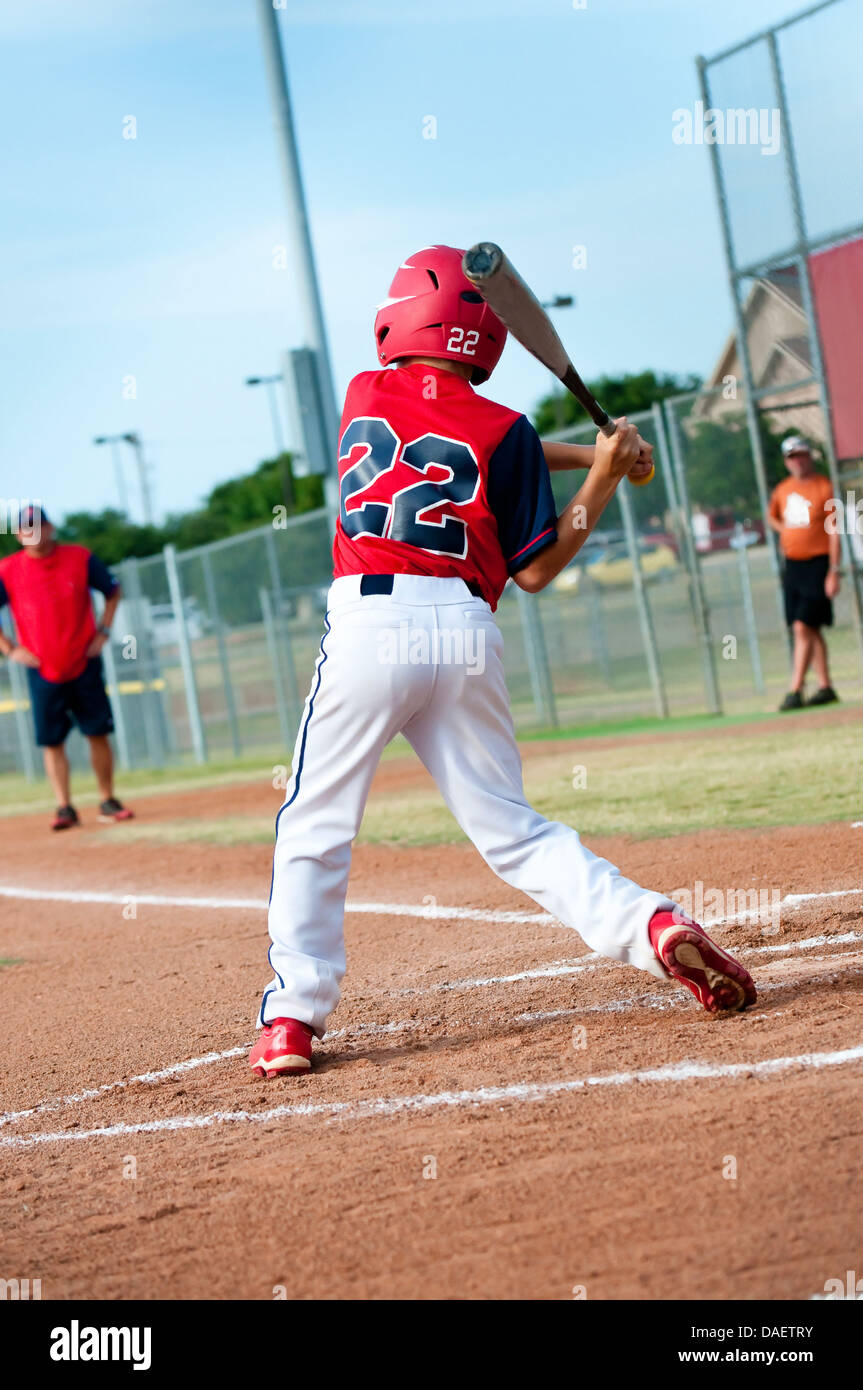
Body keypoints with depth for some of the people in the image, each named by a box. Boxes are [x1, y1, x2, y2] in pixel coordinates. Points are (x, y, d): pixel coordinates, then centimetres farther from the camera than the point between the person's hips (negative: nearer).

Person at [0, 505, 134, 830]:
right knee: (52, 741, 1)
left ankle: (107, 802, 13)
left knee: (98, 734, 3)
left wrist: (103, 632, 2)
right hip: (42, 671, 0)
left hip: (84, 665, 0)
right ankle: (64, 808, 6)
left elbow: (112, 591, 12)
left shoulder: (80, 558, -2)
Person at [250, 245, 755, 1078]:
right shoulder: (503, 430, 5)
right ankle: (651, 924, -6)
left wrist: (591, 456, 21)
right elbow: (535, 570, 6)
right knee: (509, 828, 11)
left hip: (368, 623, -1)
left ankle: (292, 1018, 2)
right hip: (466, 635, 1)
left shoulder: (365, 396, 11)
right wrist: (601, 480, 11)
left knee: (315, 829, 8)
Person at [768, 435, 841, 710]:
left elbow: (834, 532, -11)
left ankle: (795, 691, -14)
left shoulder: (824, 487, -9)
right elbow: (772, 516, 30)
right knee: (811, 630, 10)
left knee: (803, 627, -13)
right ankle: (825, 688, 17)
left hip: (817, 564, -6)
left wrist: (833, 571, -16)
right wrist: (787, 532, 11)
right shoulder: (783, 489, 9)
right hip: (792, 564, 6)